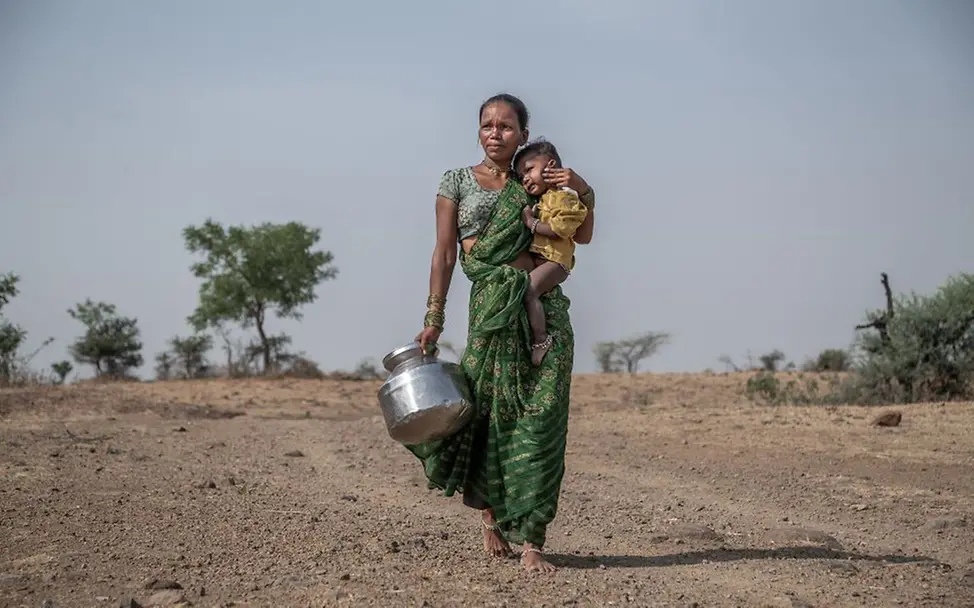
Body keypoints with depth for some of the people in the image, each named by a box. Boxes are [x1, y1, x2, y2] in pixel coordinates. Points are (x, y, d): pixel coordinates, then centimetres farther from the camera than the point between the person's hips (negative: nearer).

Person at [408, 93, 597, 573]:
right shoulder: (457, 181, 8)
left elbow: (581, 235, 18)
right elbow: (444, 254, 3)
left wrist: (583, 192, 0)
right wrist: (433, 318, -4)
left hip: (545, 306, 2)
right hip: (492, 307, -2)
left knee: (541, 420, -5)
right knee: (492, 413, -3)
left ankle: (530, 540, -4)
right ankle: (491, 511, 25)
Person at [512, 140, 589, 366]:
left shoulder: (565, 198, -8)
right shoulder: (539, 201, 23)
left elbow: (560, 229, -18)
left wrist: (531, 222, -13)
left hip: (554, 261, -10)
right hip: (534, 259, 10)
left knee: (528, 289, -27)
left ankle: (541, 340, -21)